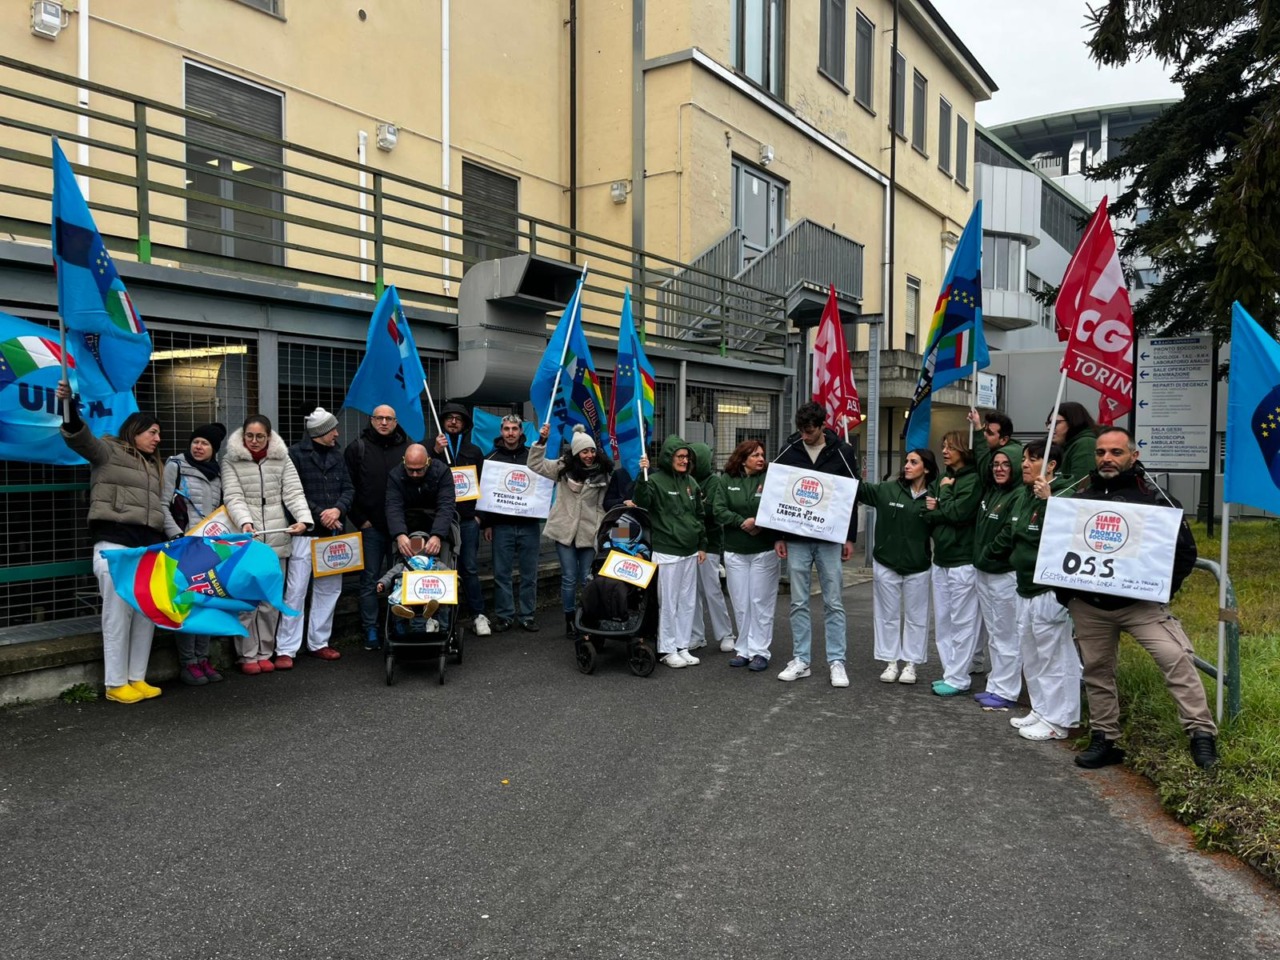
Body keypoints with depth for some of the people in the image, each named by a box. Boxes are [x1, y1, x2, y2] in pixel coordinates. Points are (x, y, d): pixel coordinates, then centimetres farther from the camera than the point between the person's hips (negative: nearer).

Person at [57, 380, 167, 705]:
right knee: (119, 612, -8)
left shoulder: (154, 465, 26)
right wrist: (69, 408, -33)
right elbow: (80, 438, -15)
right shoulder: (108, 451, 5)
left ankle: (137, 678, 12)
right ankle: (115, 684, -1)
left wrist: (167, 539, 19)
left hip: (149, 544, 7)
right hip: (114, 542, -7)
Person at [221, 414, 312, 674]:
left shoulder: (282, 459, 8)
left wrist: (303, 519, -17)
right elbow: (233, 497, -8)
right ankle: (248, 655, 9)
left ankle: (265, 652, 18)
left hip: (277, 538, 2)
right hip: (246, 539, -2)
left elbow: (294, 492, 0)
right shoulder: (231, 461, 2)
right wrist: (245, 522, -26)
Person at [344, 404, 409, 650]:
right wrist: (359, 519, -5)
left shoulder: (406, 448, 6)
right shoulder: (357, 448, 1)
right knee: (369, 580, 4)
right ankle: (370, 630, 12)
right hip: (371, 527, -2)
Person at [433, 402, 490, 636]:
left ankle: (478, 614, 8)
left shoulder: (474, 451, 14)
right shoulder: (432, 447, 7)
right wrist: (436, 452, -16)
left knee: (470, 569, 3)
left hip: (467, 519, 1)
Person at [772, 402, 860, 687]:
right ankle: (800, 660, 15)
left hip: (830, 539, -1)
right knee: (799, 602, 6)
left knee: (833, 602, 3)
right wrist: (778, 536, 1)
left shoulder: (843, 452, -1)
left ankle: (836, 662, 11)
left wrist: (850, 537, -1)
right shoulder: (788, 453, 1)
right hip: (796, 539, 1)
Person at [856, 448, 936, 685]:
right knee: (888, 615, 10)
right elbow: (859, 489, -2)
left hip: (917, 568, -1)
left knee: (915, 617, 10)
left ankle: (910, 664, 23)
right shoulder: (887, 489, -2)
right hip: (886, 564, 1)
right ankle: (891, 662, 22)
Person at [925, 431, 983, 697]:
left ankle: (958, 678, 3)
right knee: (943, 621, 11)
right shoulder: (940, 481, 14)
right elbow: (925, 514, 7)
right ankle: (950, 672, 19)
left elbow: (959, 513, -19)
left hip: (963, 561, -7)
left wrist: (939, 504, -3)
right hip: (941, 559, 8)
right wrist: (944, 511, -11)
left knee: (962, 622, -2)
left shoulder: (973, 480, -7)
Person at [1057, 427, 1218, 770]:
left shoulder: (1152, 496, -4)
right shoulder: (1080, 497, 8)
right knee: (1096, 671, 10)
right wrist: (1065, 594, 5)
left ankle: (1202, 734, -7)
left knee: (1176, 658, -17)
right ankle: (1104, 740, 22)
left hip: (1141, 602, -3)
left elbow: (1185, 548, -2)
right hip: (1088, 605, 4)